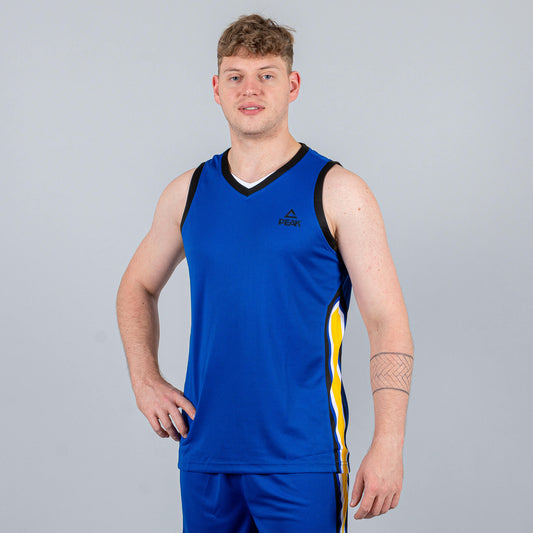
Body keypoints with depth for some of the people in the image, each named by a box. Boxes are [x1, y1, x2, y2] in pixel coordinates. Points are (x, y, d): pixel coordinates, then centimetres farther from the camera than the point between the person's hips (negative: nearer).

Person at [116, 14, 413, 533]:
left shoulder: (336, 192, -4)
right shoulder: (189, 192, 8)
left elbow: (388, 322, -6)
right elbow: (137, 287, 23)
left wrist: (388, 445, -14)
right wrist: (145, 381, 8)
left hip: (301, 456, -4)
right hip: (205, 448, 4)